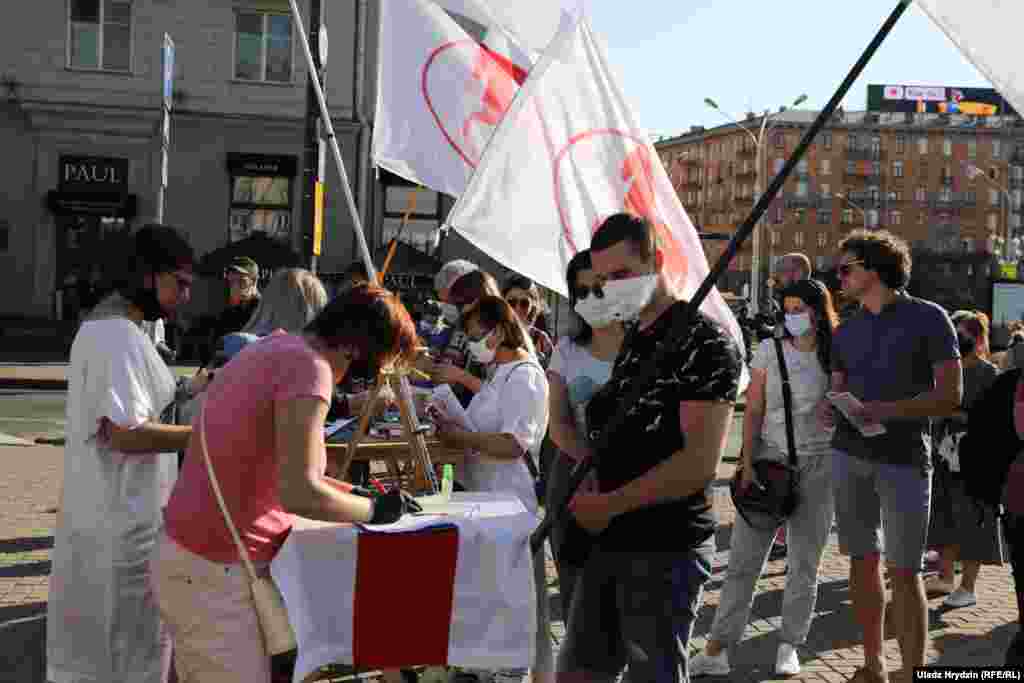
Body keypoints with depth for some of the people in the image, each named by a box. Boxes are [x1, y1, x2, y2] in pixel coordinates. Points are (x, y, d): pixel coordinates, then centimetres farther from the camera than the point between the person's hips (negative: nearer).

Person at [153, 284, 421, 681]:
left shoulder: (271, 350, 12)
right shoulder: (307, 364, -19)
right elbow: (298, 494, -25)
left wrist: (355, 493, 12)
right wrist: (374, 510, -10)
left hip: (188, 556, 10)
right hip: (216, 574, -10)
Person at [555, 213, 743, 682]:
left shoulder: (704, 341, -13)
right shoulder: (632, 338, 14)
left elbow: (700, 463, -20)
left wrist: (610, 504, -18)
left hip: (666, 550, -8)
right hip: (608, 542, 8)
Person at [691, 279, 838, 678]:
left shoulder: (836, 356, 1)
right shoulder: (770, 350, 2)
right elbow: (753, 411, 1)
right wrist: (747, 462, -7)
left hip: (818, 465, 0)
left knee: (805, 563, 7)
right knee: (743, 559, -1)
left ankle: (789, 647, 19)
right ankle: (717, 650, 3)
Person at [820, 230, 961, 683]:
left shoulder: (928, 317, -2)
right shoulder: (846, 330, 14)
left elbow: (950, 395, -7)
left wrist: (886, 411, -19)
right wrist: (829, 410, -5)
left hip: (904, 458, -5)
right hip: (850, 455, 5)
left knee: (903, 570, -6)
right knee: (864, 561, 8)